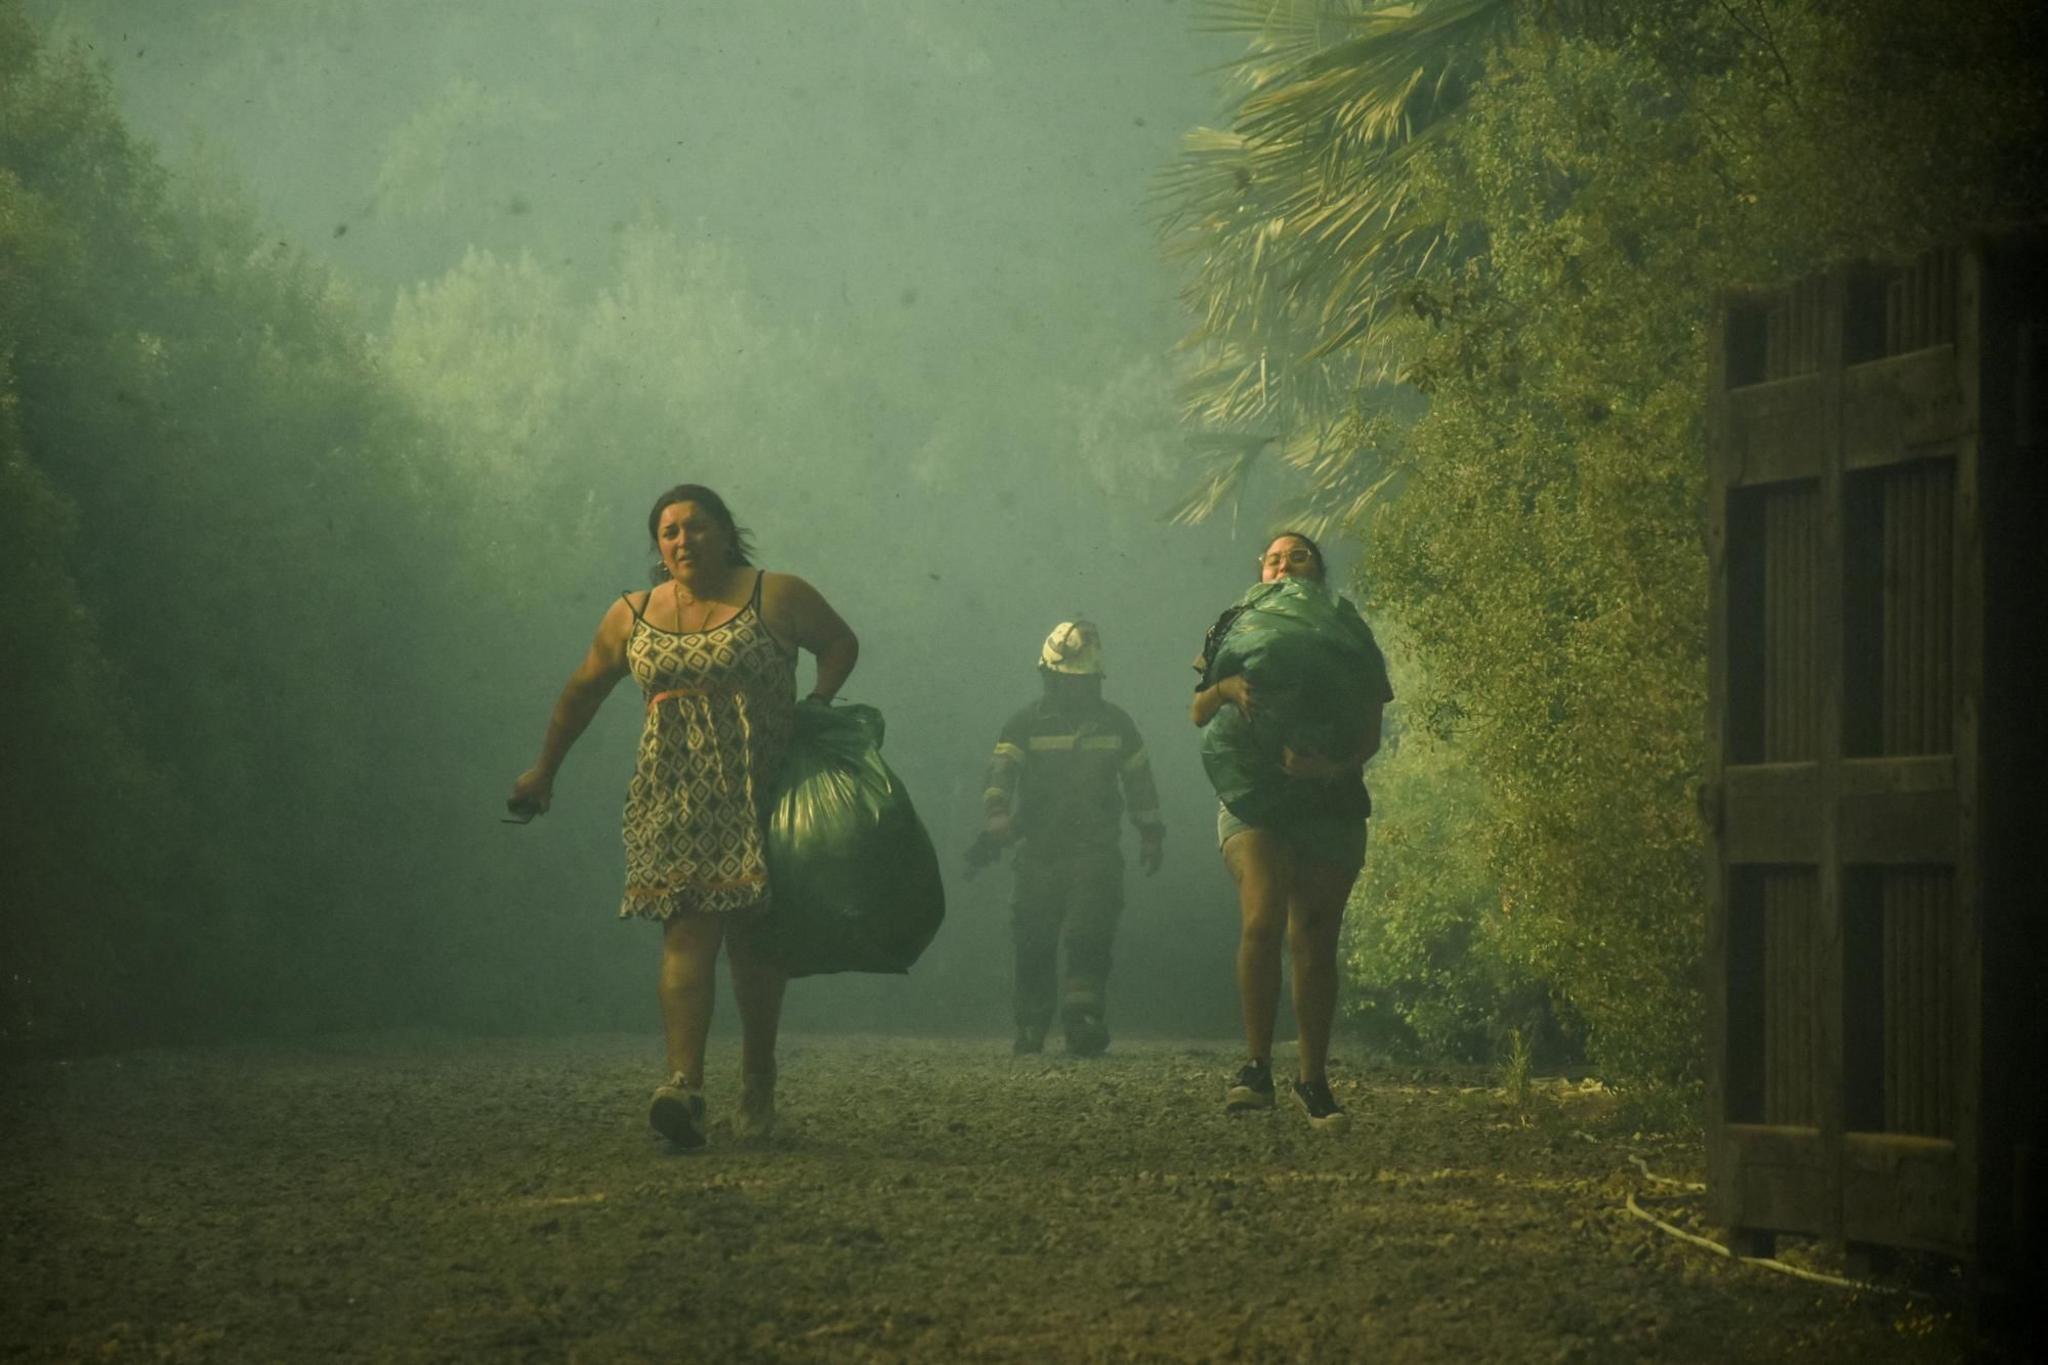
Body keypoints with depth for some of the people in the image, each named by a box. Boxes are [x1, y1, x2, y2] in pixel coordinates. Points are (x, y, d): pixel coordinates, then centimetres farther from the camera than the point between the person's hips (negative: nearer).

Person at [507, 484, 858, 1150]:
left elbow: (841, 643, 14)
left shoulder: (778, 597, 2)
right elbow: (583, 689, 21)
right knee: (688, 933, -14)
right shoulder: (632, 617, 9)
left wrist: (815, 706, -3)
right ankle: (685, 1085, -26)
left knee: (754, 940, 4)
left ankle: (758, 1087, 20)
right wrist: (544, 770, 28)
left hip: (761, 793, -1)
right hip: (673, 797, 1)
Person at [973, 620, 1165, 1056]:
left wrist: (1152, 835, 20)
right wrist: (994, 825, -29)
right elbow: (1000, 777, -12)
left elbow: (1139, 780, 20)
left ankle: (1084, 1021, -17)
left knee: (1089, 939, -13)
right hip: (1039, 853, -1)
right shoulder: (1025, 726, 1)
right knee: (1034, 944, 1)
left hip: (1096, 853, 1)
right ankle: (1030, 1028, 13)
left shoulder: (1115, 723, 10)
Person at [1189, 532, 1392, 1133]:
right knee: (1262, 919, -22)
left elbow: (1370, 734, 1)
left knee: (1315, 941, 2)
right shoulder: (1238, 628, 12)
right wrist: (1227, 688, -17)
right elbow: (1198, 713, 6)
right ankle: (1256, 1067, -20)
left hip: (1330, 805, 1)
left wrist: (1331, 765, -20)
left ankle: (1313, 1079, 12)